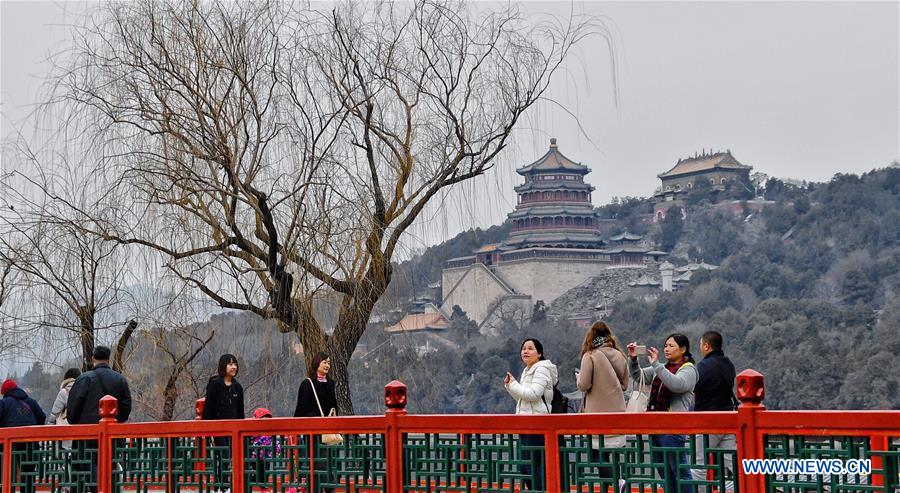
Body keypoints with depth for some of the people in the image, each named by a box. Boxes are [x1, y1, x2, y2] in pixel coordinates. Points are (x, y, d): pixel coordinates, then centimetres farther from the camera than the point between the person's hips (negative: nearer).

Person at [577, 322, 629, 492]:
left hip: (598, 413, -6)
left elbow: (584, 385, -12)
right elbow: (625, 384, 12)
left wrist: (579, 377, 8)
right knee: (605, 455, 13)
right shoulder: (619, 356, 6)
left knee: (597, 455, -1)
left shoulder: (590, 356, -10)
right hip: (618, 412, 6)